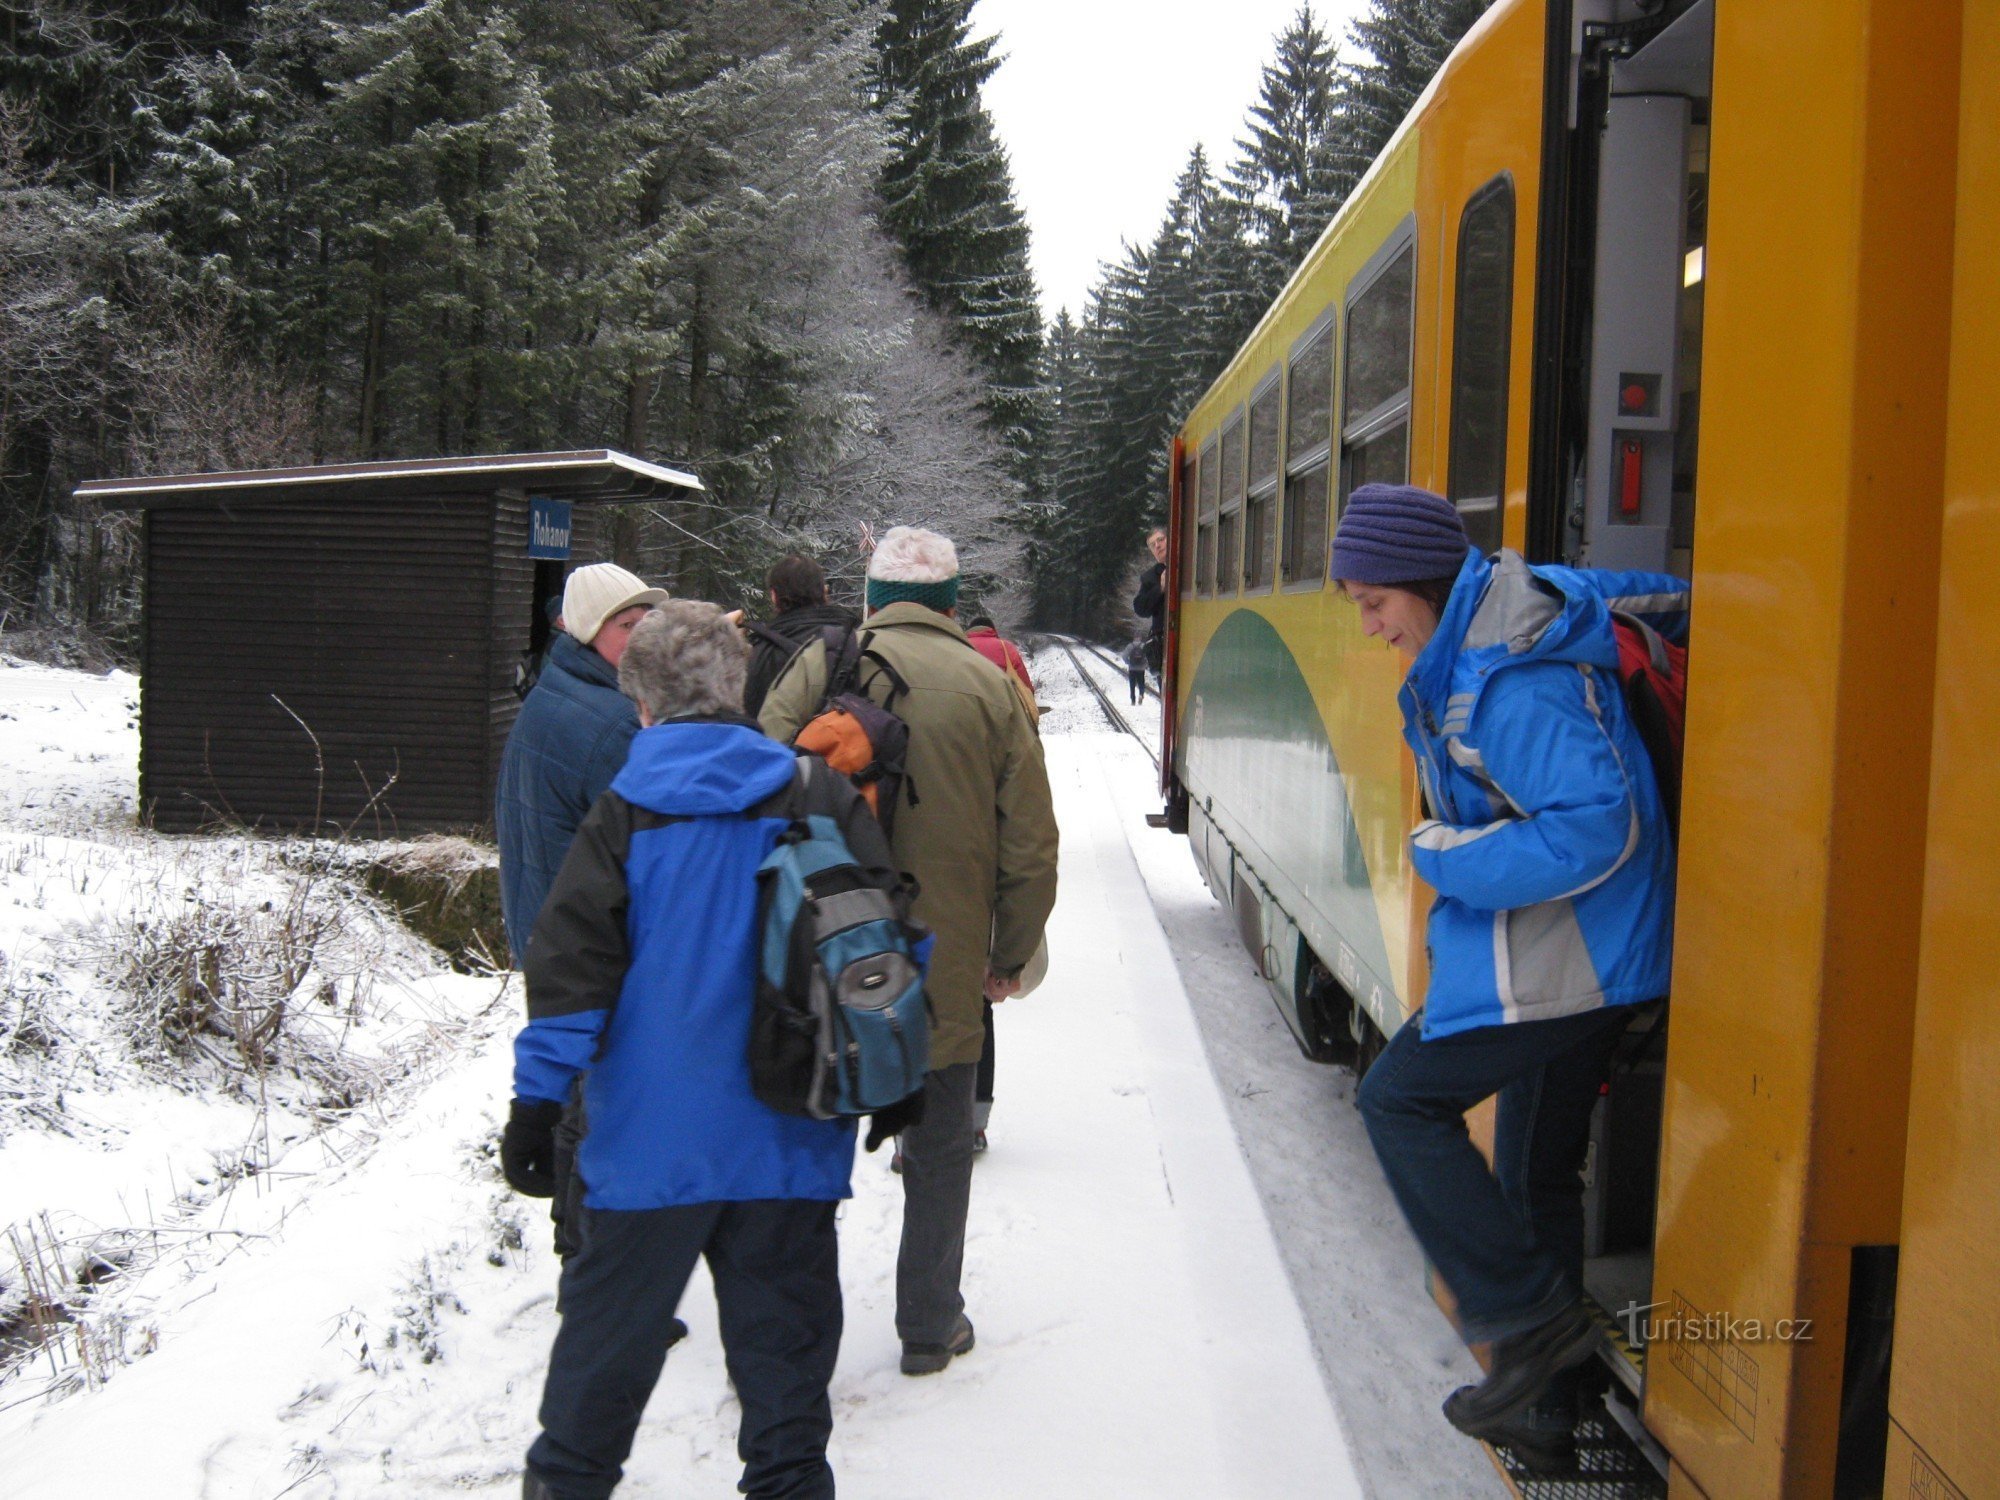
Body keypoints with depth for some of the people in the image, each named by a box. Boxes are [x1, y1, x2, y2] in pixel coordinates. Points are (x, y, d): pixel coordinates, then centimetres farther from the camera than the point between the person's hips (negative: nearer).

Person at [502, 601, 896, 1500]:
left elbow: (572, 966, -7)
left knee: (612, 1318, 16)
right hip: (787, 1136, 1)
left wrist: (536, 1102, -2)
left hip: (653, 1135, 0)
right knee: (782, 1329, 12)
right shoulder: (818, 795, -1)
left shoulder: (624, 815, -4)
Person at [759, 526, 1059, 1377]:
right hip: (944, 970, 0)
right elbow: (1031, 844, 0)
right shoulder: (988, 685, -1)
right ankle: (930, 1327, 25)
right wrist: (1011, 956, 11)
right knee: (938, 1151, 16)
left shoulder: (820, 667, -3)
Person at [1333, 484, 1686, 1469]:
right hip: (1595, 953, 10)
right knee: (1538, 1170, 15)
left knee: (1402, 1099, 1)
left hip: (1552, 960, -10)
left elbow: (1600, 826, -29)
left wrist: (1448, 860, -19)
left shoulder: (1510, 681, -24)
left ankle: (1529, 1316, 1)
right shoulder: (1520, 598, 5)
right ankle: (1543, 1408, 23)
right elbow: (1662, 600, 19)